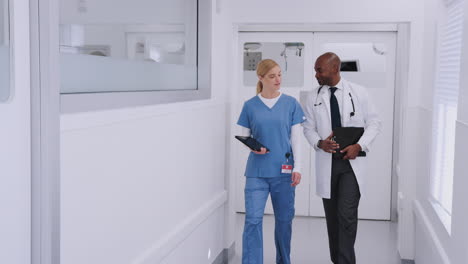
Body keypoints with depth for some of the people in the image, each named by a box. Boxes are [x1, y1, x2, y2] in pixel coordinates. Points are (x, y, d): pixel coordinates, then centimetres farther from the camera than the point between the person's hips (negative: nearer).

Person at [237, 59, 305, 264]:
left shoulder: (291, 103, 2)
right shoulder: (250, 105, 2)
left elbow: (296, 138, 2)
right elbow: (244, 137, 7)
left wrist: (297, 167, -5)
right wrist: (253, 147, -14)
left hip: (283, 171, 1)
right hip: (257, 172, -1)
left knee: (284, 219, 11)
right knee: (253, 220, -7)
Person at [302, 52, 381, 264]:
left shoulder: (358, 92, -3)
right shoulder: (313, 97, 1)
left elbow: (374, 123, 2)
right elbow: (308, 127, 7)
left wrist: (359, 145, -13)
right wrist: (319, 143, -15)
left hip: (352, 161, -2)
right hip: (327, 162, 3)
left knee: (347, 215, -12)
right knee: (332, 215, 12)